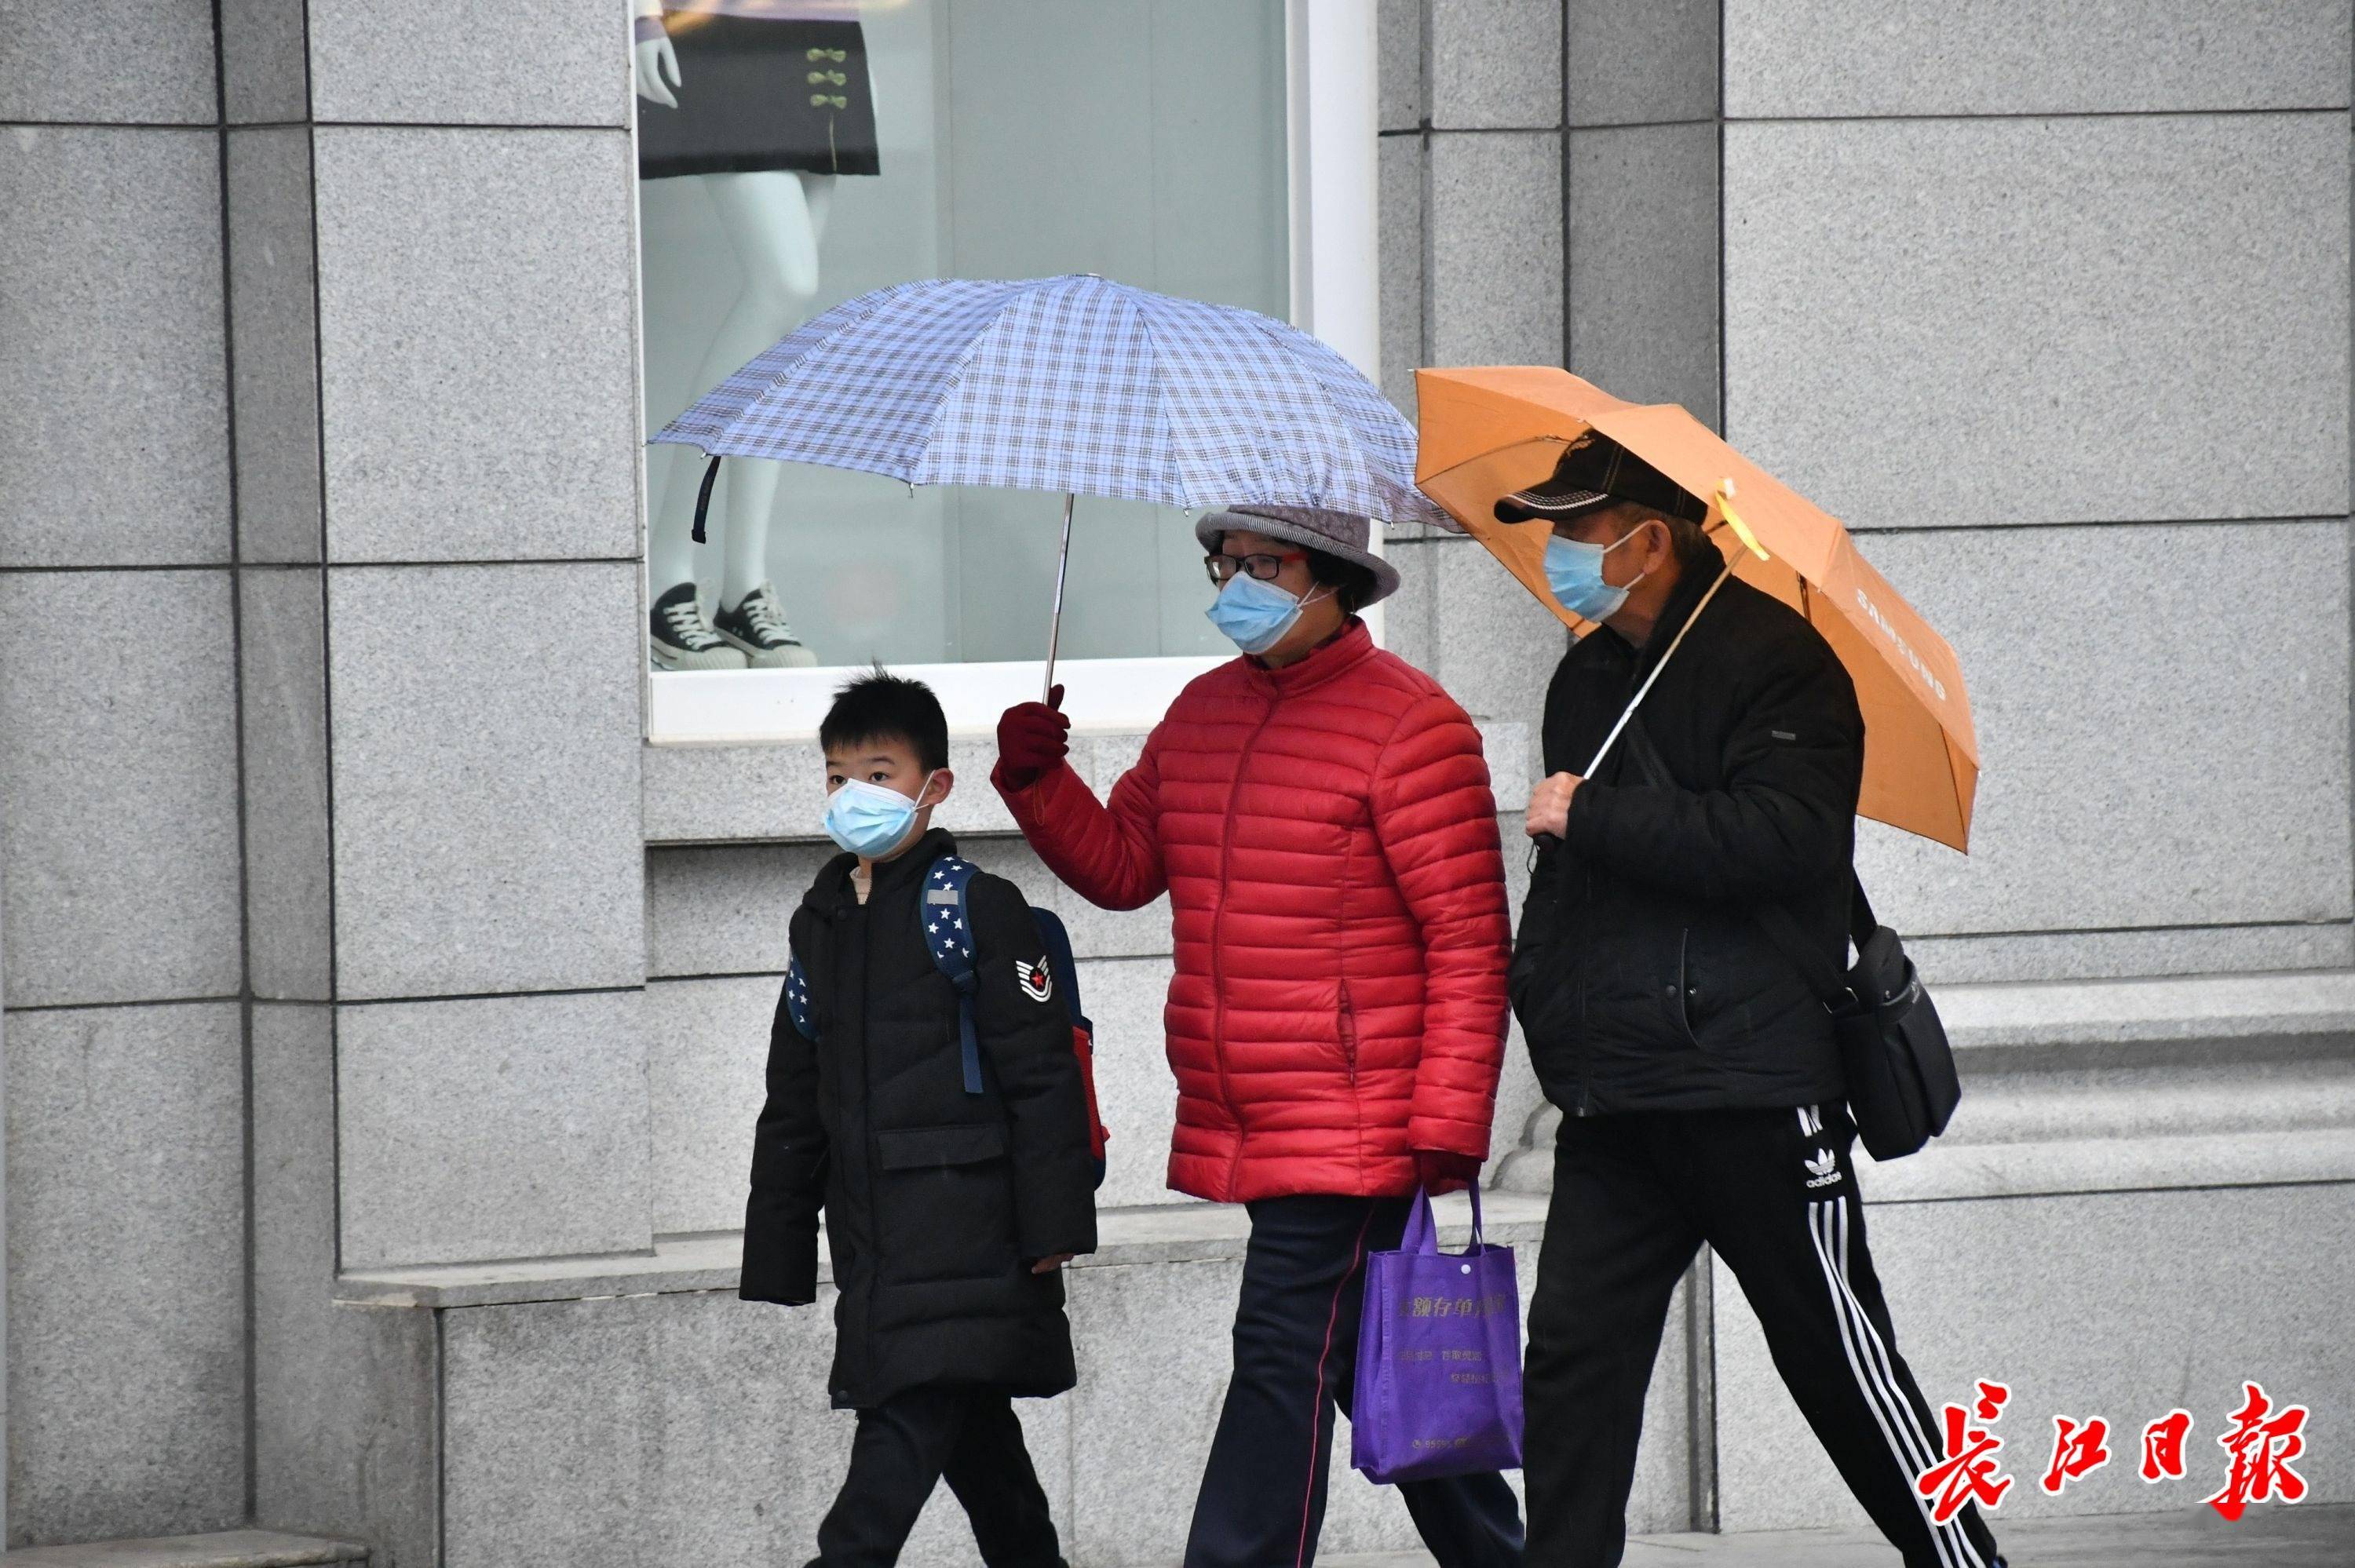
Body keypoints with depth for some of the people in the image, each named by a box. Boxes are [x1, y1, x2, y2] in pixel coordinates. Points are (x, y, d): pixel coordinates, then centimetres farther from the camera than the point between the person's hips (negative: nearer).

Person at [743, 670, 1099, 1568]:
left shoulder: (978, 908, -5)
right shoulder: (822, 921, 16)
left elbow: (1043, 1078, -9)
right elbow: (794, 1101, 20)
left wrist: (1053, 1224, -14)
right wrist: (777, 1253, 17)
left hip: (962, 1220, -7)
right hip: (871, 1239, 7)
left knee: (910, 1420, -15)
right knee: (971, 1432, 11)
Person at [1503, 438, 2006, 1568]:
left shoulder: (1772, 660, -9)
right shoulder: (1586, 679, 17)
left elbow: (1782, 837, -23)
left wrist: (1592, 819, -18)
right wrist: (1537, 983, 17)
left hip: (1752, 1091, -7)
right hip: (1611, 1095, 7)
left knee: (1837, 1353, -1)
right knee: (1574, 1357, 0)